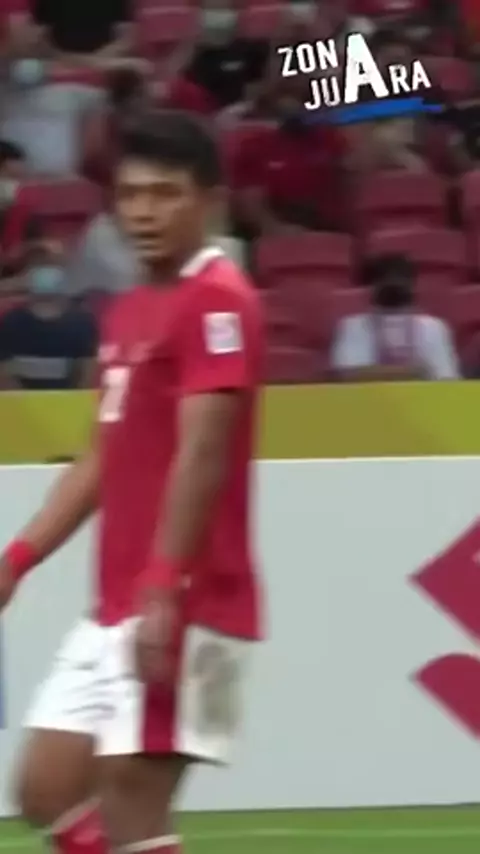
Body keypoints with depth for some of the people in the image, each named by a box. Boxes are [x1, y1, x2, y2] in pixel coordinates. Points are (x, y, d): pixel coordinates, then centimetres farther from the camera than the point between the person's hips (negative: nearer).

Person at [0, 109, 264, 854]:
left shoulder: (217, 301, -12)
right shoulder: (129, 311, 17)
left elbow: (201, 458, -20)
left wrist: (163, 592, -25)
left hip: (182, 609, -10)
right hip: (115, 610, 10)